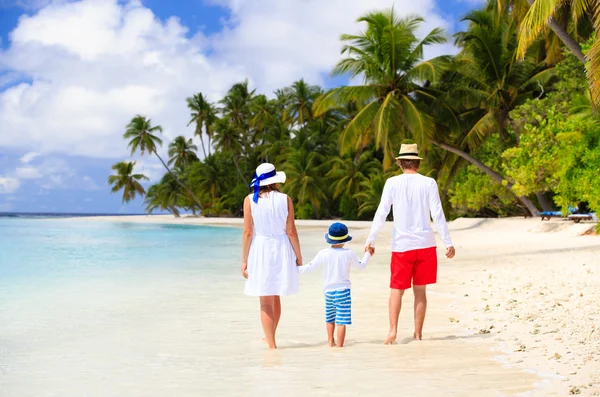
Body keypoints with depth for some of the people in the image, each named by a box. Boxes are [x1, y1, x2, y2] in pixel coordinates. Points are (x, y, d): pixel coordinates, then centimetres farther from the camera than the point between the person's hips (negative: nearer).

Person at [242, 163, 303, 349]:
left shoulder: (250, 200, -6)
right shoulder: (285, 200, -4)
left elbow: (248, 232, -7)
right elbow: (291, 231, -4)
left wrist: (244, 260, -2)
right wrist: (298, 256, 6)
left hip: (260, 251, -2)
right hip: (281, 250, 2)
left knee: (266, 301, 3)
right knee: (275, 297, 19)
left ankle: (271, 343, 2)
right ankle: (270, 337, 34)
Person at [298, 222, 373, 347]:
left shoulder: (323, 254, -3)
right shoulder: (349, 254, -4)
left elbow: (310, 268, 3)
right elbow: (361, 266, 12)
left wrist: (296, 268, 18)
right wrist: (367, 254, 29)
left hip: (328, 291, 3)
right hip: (343, 290, -3)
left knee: (330, 318, 21)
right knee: (342, 321, -3)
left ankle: (330, 341, 27)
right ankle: (339, 345, -5)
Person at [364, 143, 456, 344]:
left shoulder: (392, 183, -2)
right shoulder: (429, 183, 0)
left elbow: (381, 213, -3)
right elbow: (438, 215, -3)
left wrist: (371, 240, 4)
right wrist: (448, 243, 1)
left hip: (402, 245, -1)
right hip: (425, 244, 1)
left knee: (397, 290, 5)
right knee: (420, 290, 9)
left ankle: (393, 330, -10)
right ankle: (418, 334, 11)